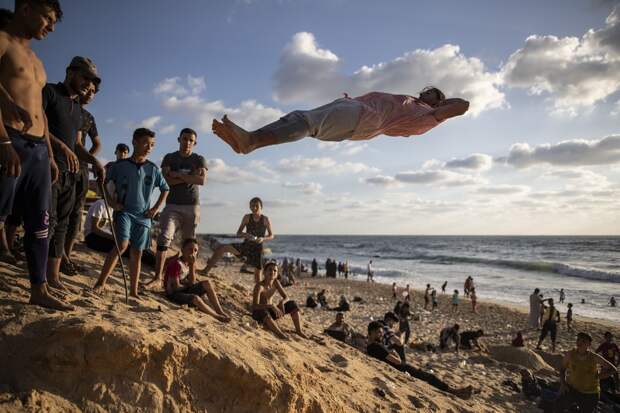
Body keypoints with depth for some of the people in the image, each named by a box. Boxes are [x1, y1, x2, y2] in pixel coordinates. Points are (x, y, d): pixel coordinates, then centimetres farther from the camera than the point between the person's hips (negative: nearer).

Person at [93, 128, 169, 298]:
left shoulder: (153, 169, 4)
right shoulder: (120, 166, -1)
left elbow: (165, 189, 15)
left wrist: (156, 208, 7)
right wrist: (112, 202, -2)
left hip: (143, 216, 3)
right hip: (124, 211, -3)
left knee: (137, 253, 6)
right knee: (122, 245, -21)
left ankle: (134, 291, 14)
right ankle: (101, 282, -11)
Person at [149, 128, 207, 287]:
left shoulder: (199, 159, 7)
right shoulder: (169, 158, 9)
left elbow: (202, 180, -10)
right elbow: (165, 180, -7)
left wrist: (179, 175, -11)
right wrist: (190, 177, -11)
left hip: (192, 206, 0)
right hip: (172, 205, 0)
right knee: (164, 237, -14)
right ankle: (158, 275, -13)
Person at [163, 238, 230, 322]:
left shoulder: (189, 263, 5)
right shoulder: (176, 263, -21)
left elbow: (192, 283, -4)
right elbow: (176, 287, -22)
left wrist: (192, 265, -11)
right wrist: (187, 286, -3)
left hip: (184, 290, 8)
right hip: (173, 293, -8)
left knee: (206, 283, -8)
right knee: (195, 298, -32)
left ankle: (220, 311, -13)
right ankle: (217, 316, -17)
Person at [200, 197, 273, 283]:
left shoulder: (265, 219, -4)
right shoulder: (247, 217, 1)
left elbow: (272, 236, 1)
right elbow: (238, 233, 3)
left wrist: (263, 239, -20)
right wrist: (244, 234, -21)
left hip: (257, 247, -2)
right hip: (246, 245, 2)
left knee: (257, 272, -1)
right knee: (221, 248, -14)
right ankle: (206, 270, -10)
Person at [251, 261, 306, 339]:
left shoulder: (275, 283, -3)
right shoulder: (259, 286, -22)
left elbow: (286, 298, -1)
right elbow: (255, 306, -32)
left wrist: (282, 302, -24)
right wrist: (271, 306, -42)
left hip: (270, 312, 7)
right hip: (258, 313, -7)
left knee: (292, 304, -5)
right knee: (263, 312, -42)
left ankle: (299, 331, -10)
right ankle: (281, 335, -42)